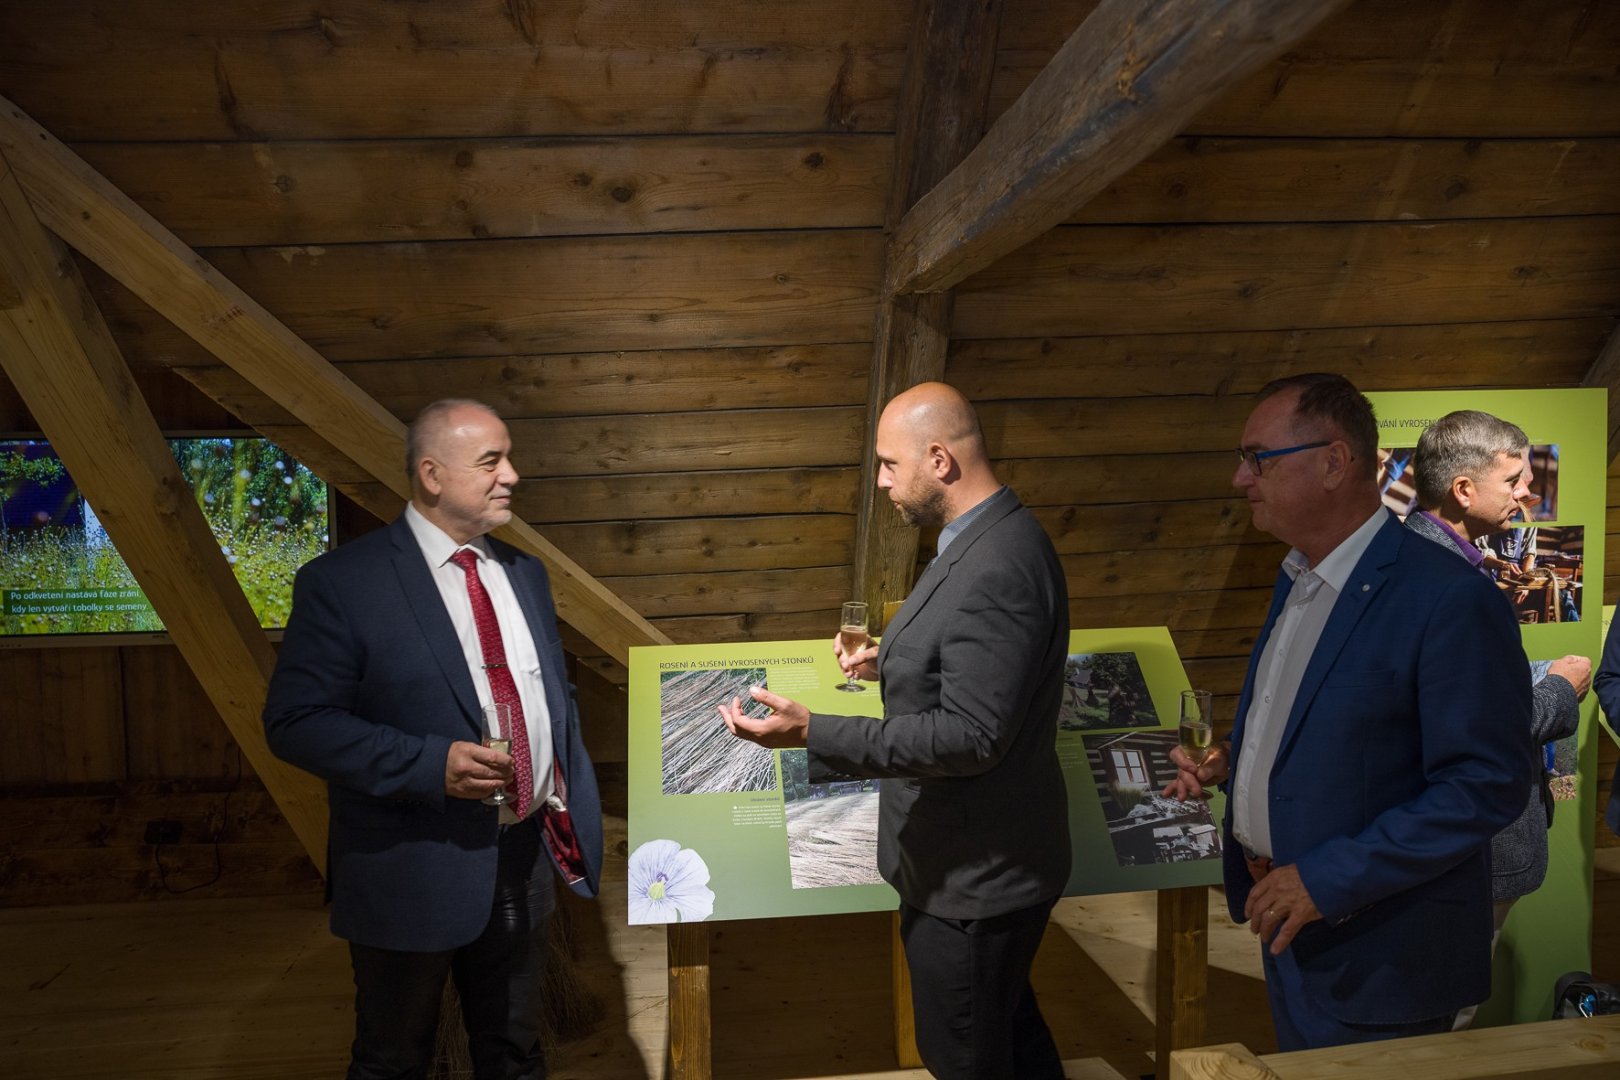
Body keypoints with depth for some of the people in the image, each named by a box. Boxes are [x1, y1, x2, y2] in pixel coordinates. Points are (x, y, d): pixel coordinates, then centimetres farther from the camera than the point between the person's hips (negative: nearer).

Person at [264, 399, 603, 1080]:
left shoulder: (524, 573, 7)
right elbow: (296, 722, -16)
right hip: (413, 871, -5)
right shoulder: (341, 583, -13)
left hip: (527, 854, 6)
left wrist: (573, 811, 5)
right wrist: (431, 764, -27)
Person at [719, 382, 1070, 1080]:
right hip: (984, 860, 10)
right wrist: (891, 664, 3)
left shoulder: (996, 569, -29)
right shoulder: (989, 539, 5)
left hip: (973, 877, -10)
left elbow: (972, 735, -31)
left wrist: (810, 733, -32)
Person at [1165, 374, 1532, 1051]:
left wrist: (1329, 880, -25)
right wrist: (1234, 761, -1)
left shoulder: (1451, 601, -22)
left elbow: (1488, 786, -23)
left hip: (1374, 957, -8)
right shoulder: (1298, 576, 6)